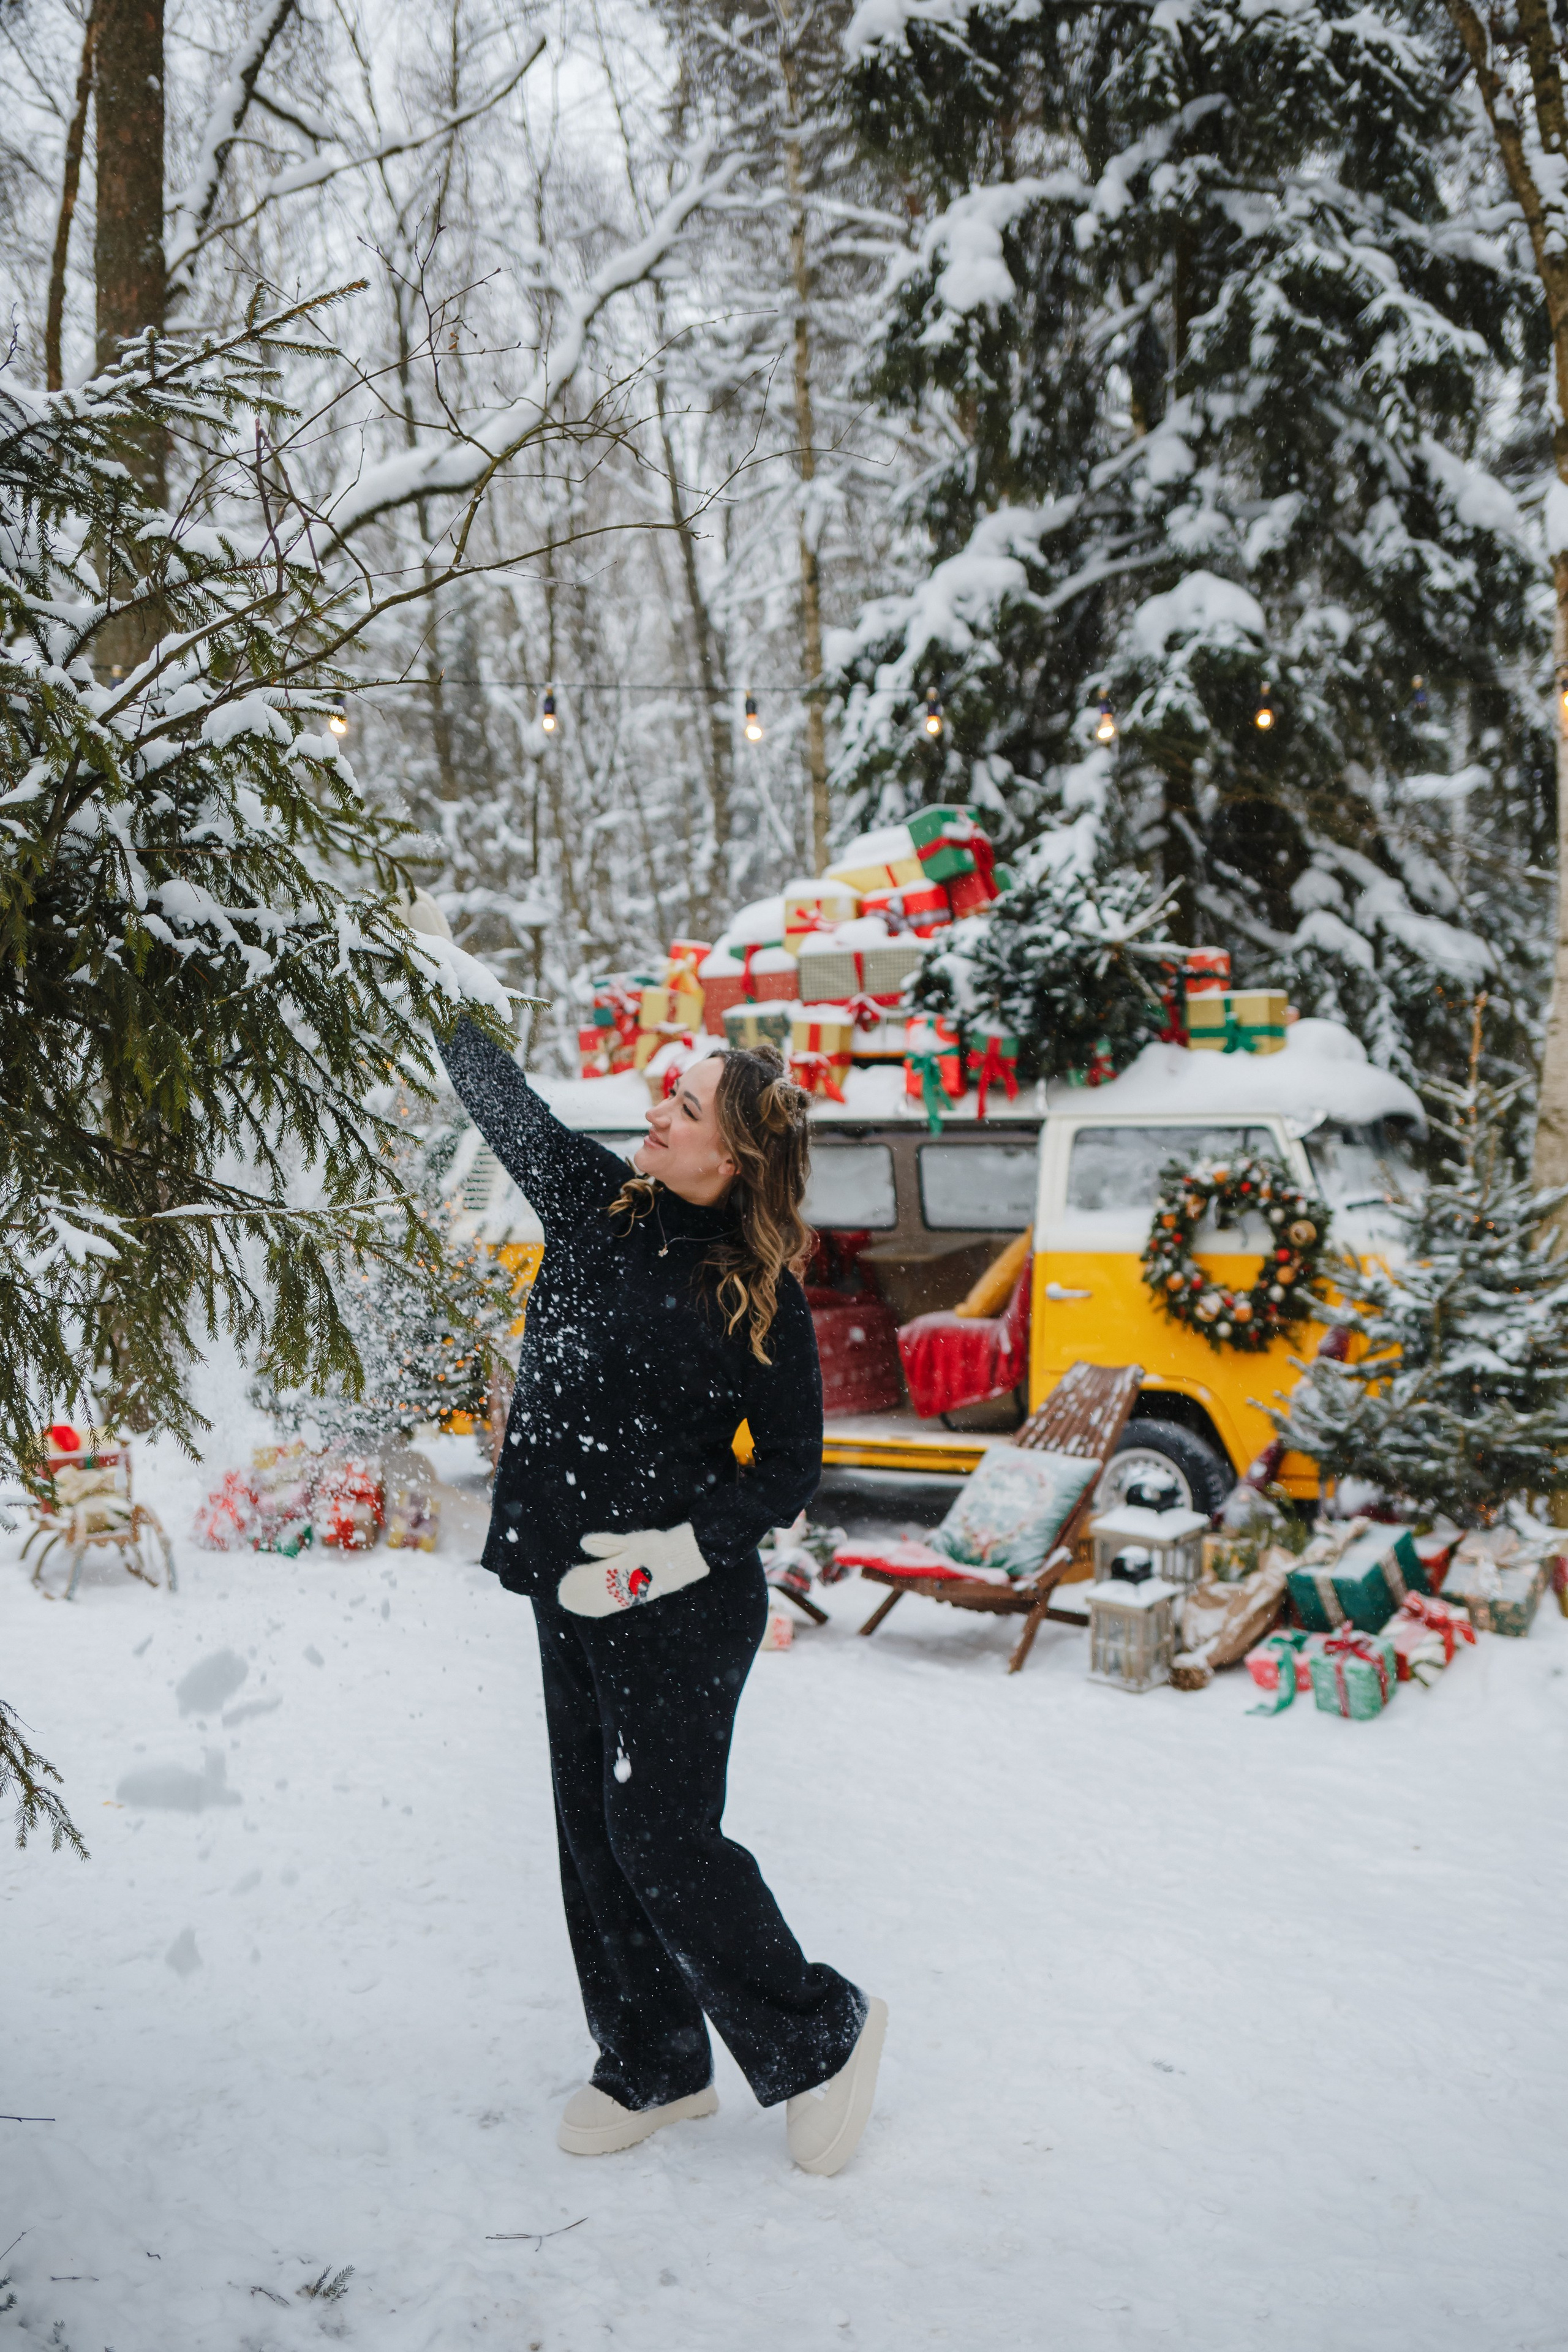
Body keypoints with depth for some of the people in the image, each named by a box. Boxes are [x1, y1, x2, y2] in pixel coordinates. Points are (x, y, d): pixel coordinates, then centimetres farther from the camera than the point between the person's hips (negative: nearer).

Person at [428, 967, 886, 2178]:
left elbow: (791, 1472, -9)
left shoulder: (762, 1298, -14)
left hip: (684, 1609, -6)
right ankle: (654, 2065, 31)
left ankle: (821, 2033, 19)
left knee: (661, 1839, -3)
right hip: (572, 1590, 7)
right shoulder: (596, 1203, 1)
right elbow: (503, 1100, 14)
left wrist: (679, 1553, -20)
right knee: (594, 1833, 13)